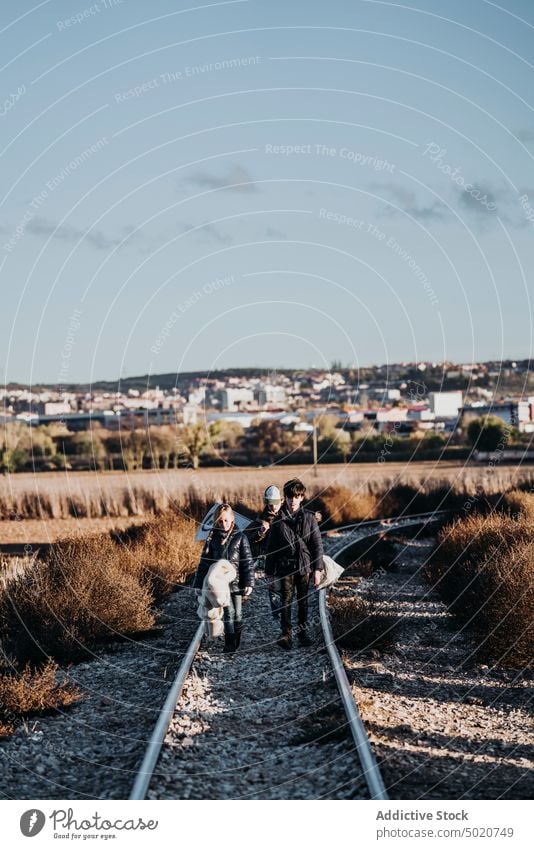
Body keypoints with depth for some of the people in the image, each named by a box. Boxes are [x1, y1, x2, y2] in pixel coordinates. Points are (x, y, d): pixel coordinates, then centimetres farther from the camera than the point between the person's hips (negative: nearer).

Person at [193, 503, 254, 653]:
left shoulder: (240, 537, -2)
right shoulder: (213, 537, 4)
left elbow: (248, 562, -3)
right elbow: (204, 562, 6)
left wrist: (249, 584, -10)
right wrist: (198, 584, 3)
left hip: (236, 583, -1)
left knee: (237, 614, 5)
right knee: (228, 613, -4)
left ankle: (235, 643, 18)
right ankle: (230, 645, 2)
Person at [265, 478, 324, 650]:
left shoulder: (309, 518, 0)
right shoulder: (279, 520, 1)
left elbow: (317, 544, 0)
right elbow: (271, 547, 6)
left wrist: (318, 569, -5)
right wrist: (269, 571, 5)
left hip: (304, 566, 0)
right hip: (285, 567, 0)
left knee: (303, 600, 9)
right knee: (286, 600, -4)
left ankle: (303, 631, 20)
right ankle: (286, 634, -1)